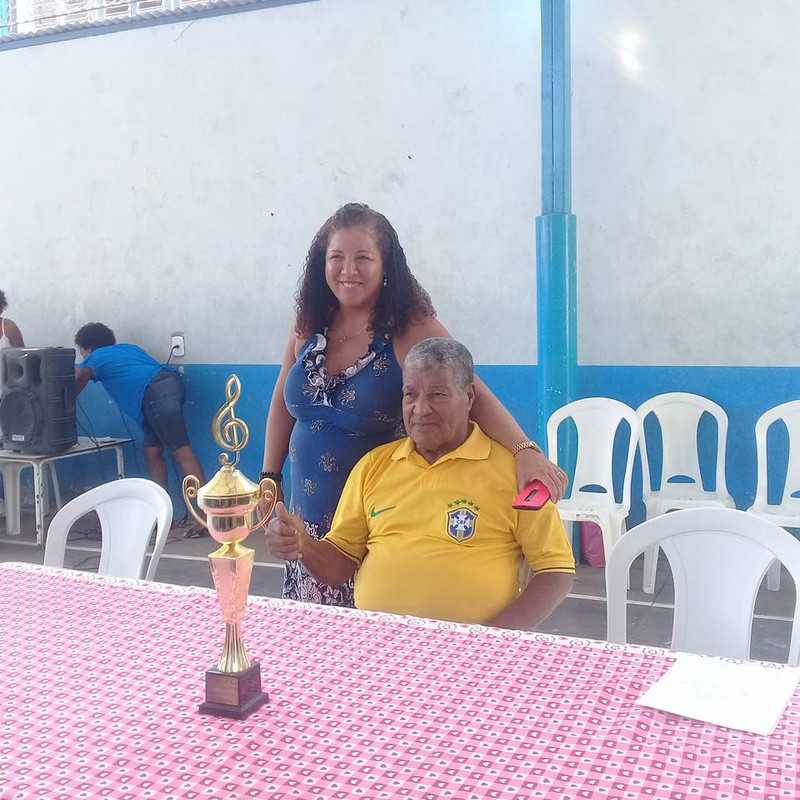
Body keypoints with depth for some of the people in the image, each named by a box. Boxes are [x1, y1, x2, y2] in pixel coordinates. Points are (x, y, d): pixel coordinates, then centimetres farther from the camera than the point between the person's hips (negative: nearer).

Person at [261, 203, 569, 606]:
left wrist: (525, 451, -39)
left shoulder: (411, 330, -14)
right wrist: (270, 478, 12)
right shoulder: (308, 324, 1)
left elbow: (475, 394, -23)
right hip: (309, 525, 5)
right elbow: (283, 402, 14)